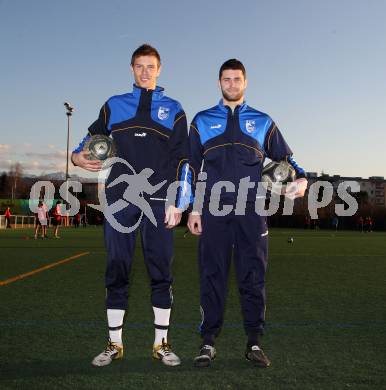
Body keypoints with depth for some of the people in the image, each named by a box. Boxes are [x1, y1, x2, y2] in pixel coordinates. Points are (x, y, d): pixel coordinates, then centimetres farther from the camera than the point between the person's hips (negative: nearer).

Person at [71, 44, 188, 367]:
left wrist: (177, 202, -4)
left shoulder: (173, 109, 11)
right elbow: (93, 135, 22)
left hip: (158, 200, -1)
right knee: (117, 270, 3)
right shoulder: (114, 105, 15)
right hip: (120, 198, 1)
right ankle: (114, 343, 15)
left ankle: (162, 343, 12)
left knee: (161, 271, 1)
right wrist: (78, 156, -1)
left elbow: (182, 159, 5)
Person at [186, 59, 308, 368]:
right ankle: (209, 342, 11)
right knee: (212, 276, 2)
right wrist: (193, 208, 5)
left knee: (254, 277, 3)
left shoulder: (262, 122, 15)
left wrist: (301, 179, -5)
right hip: (214, 212, 0)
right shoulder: (202, 121, 14)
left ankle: (254, 342, 14)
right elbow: (193, 168, 12)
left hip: (252, 212, 1)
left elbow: (284, 156, 17)